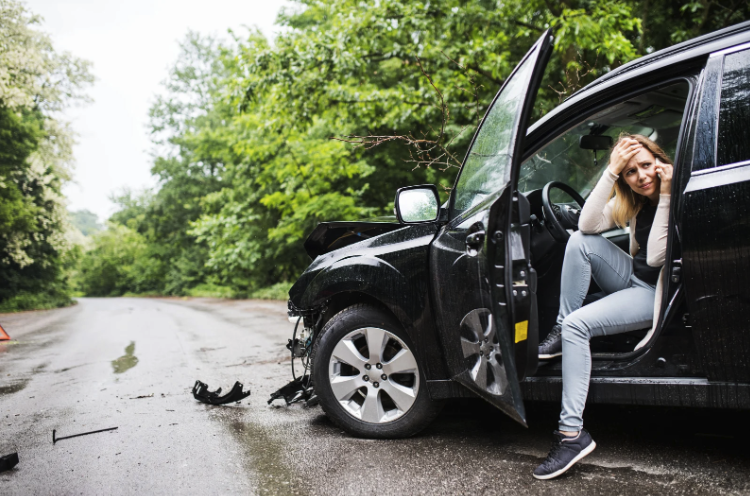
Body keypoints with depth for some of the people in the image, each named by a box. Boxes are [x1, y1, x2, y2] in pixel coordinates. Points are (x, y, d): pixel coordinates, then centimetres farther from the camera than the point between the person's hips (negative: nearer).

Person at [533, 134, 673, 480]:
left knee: (578, 324, -26)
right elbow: (588, 225, -13)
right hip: (634, 280, 7)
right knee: (581, 242, -18)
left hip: (660, 295, -7)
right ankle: (561, 331, -9)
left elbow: (656, 257, -26)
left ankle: (572, 433, -24)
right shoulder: (633, 199, 2)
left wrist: (665, 196, -27)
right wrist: (611, 171, -18)